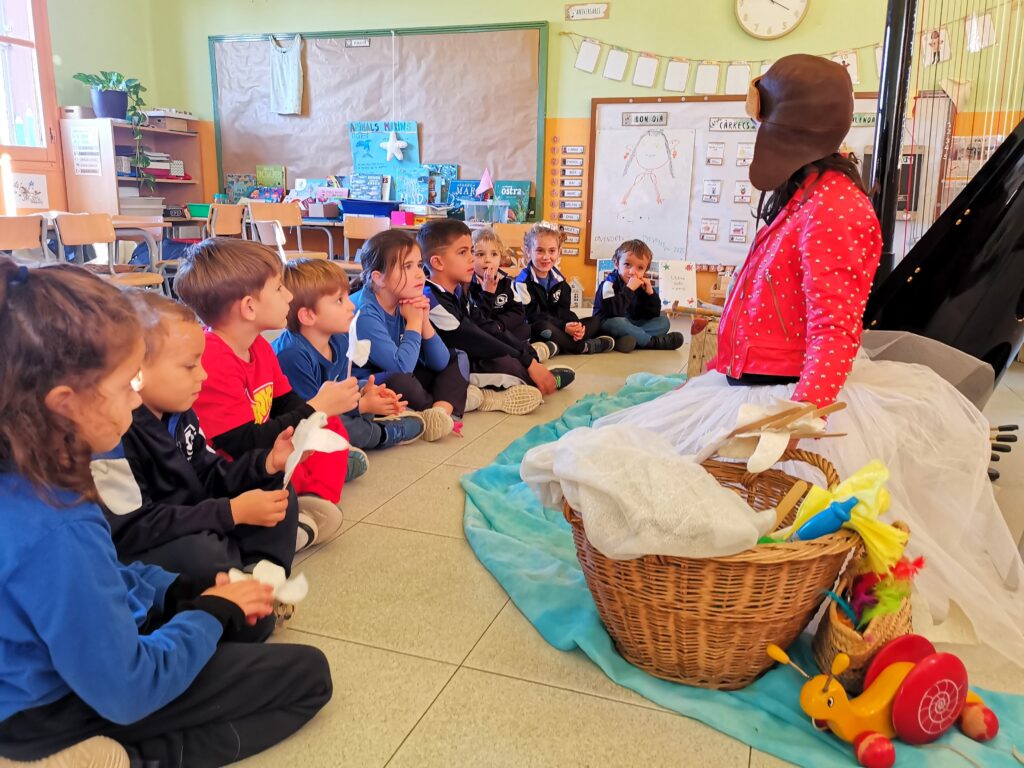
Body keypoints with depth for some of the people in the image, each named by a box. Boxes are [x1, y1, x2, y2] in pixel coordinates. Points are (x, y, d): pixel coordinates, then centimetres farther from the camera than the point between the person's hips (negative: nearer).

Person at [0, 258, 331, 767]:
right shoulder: (57, 530, -37)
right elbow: (127, 692, -27)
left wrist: (183, 590, 0)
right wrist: (212, 611, -13)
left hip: (61, 661, 9)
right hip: (69, 711, -9)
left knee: (249, 615, 21)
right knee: (307, 675, -2)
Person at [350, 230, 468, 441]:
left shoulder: (407, 303, -1)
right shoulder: (363, 313, -23)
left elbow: (440, 363, 1)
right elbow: (401, 366, -33)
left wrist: (424, 321, -13)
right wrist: (414, 322, -19)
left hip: (397, 383, 9)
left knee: (456, 360, 8)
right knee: (399, 380, -39)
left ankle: (441, 410, -21)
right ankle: (453, 403, -9)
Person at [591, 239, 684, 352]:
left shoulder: (642, 285, 4)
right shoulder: (610, 284, -16)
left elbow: (654, 314, 1)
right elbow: (614, 312, -32)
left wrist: (650, 293, -13)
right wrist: (629, 289, -32)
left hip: (632, 324, 7)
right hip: (608, 324, -7)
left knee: (663, 321, -3)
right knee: (618, 323, -38)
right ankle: (655, 342, -22)